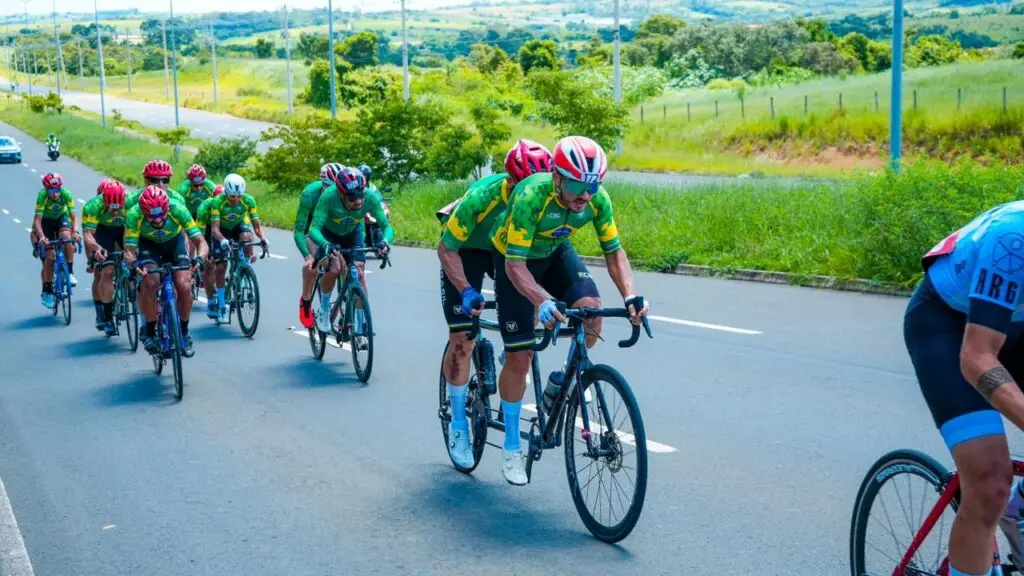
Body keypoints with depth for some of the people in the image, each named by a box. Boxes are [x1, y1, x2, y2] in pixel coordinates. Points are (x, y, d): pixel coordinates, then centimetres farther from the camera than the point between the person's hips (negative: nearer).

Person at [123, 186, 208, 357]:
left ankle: (184, 333, 4)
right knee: (150, 283, -26)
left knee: (184, 286, -18)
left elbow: (200, 241, -33)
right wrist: (133, 263, -55)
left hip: (174, 241, 1)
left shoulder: (178, 209, -35)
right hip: (148, 244, 0)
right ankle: (149, 331, -5)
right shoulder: (134, 215, -34)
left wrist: (199, 258, -54)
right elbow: (129, 250, -33)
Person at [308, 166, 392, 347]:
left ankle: (360, 330, -5)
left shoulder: (370, 198, -34)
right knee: (333, 268, -26)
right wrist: (325, 244, -61)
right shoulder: (329, 197, -40)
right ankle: (324, 310, 2)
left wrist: (385, 241, -53)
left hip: (354, 233, 2)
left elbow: (387, 226, -31)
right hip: (329, 234, -2)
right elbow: (314, 229, -41)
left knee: (359, 274, -12)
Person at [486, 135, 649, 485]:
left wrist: (630, 296, -33)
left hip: (556, 253, 4)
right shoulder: (531, 196, -39)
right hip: (513, 259, -4)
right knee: (519, 358, -6)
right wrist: (542, 302, -57)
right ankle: (511, 446, 13)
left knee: (591, 312, -25)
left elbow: (614, 251, -16)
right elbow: (515, 264, -40)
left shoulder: (597, 198, -25)